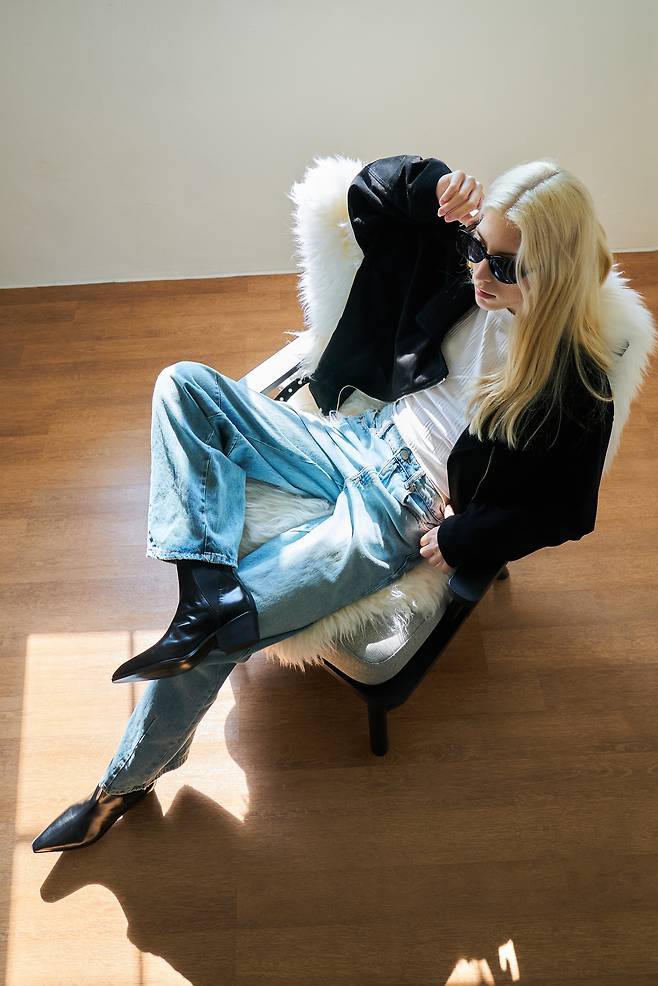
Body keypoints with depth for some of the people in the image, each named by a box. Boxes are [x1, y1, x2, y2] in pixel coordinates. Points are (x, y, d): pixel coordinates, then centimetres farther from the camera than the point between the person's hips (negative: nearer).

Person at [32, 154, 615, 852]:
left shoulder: (576, 389, -17)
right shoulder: (469, 272, -3)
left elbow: (563, 511, -9)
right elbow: (366, 196, 4)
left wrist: (461, 538, -15)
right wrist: (434, 182, -14)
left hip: (406, 509, -7)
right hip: (363, 440, 8)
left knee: (208, 641, -15)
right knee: (185, 385, -6)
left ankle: (131, 776, 12)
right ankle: (211, 589, -22)